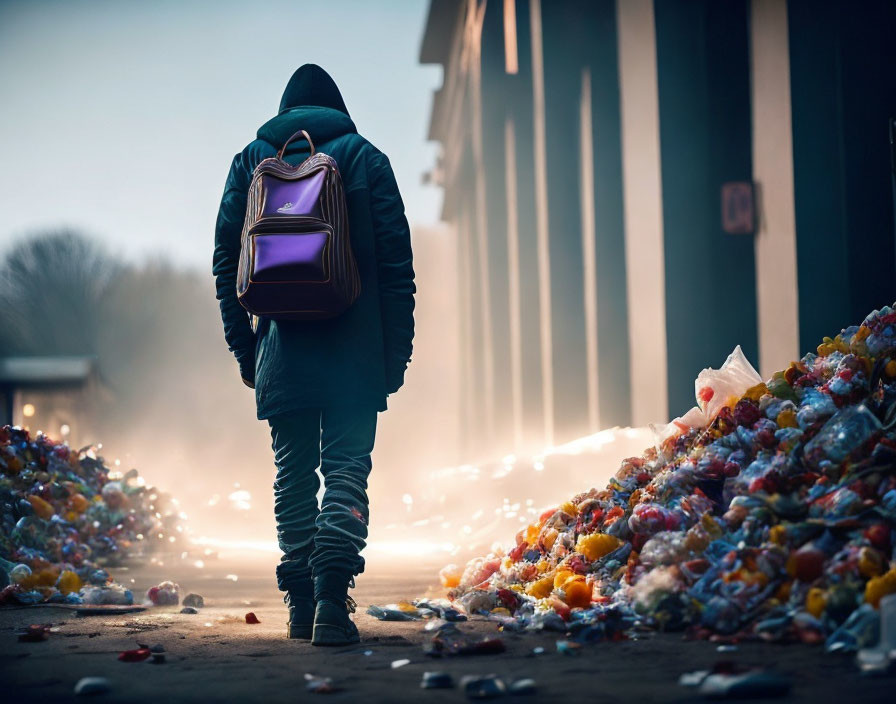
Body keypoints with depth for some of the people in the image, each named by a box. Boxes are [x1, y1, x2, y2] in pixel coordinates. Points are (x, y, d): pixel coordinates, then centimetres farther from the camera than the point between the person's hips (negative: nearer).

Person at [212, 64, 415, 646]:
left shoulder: (251, 160, 10)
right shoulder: (364, 157, 5)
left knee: (293, 473, 11)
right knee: (347, 468, -2)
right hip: (354, 348, -2)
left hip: (283, 348, 2)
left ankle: (300, 604, 13)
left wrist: (244, 348, 12)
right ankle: (332, 598, -18)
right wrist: (397, 352, 2)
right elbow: (396, 261, -1)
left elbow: (227, 260, 8)